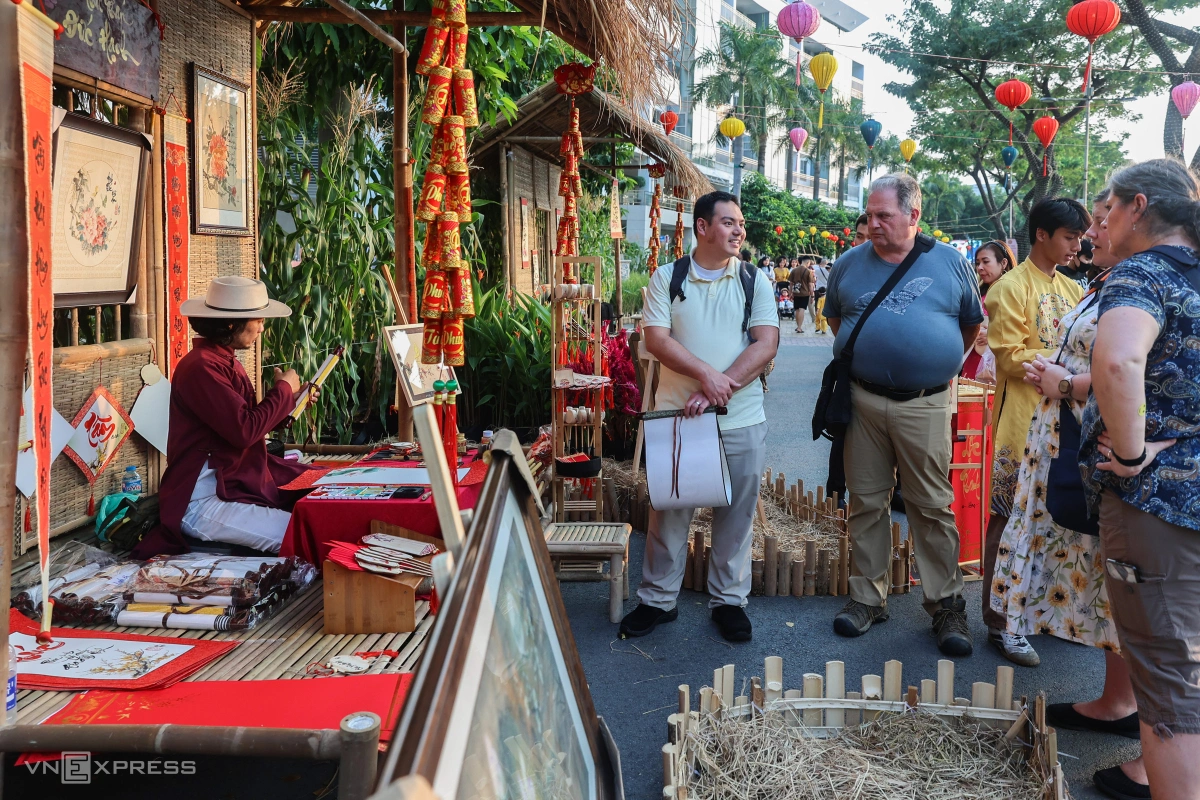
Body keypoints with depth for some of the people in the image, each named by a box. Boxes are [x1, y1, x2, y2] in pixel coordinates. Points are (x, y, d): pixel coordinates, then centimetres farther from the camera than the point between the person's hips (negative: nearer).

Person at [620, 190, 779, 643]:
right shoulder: (667, 278, 2)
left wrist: (721, 389, -16)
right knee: (669, 509, 9)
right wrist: (706, 374, -20)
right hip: (677, 414, 0)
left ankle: (729, 599, 25)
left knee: (736, 512, 9)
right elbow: (655, 338, -7)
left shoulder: (754, 280, 3)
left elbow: (766, 344, -6)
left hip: (741, 419, 1)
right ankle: (658, 599, 23)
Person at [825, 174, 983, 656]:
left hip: (924, 404, -2)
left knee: (933, 506, 1)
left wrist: (942, 363, 9)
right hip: (863, 399, 2)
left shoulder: (950, 263, 4)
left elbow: (972, 322, 16)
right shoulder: (850, 264, 8)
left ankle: (946, 604, 12)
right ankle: (868, 596, 20)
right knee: (866, 503, 8)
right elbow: (834, 316, 24)